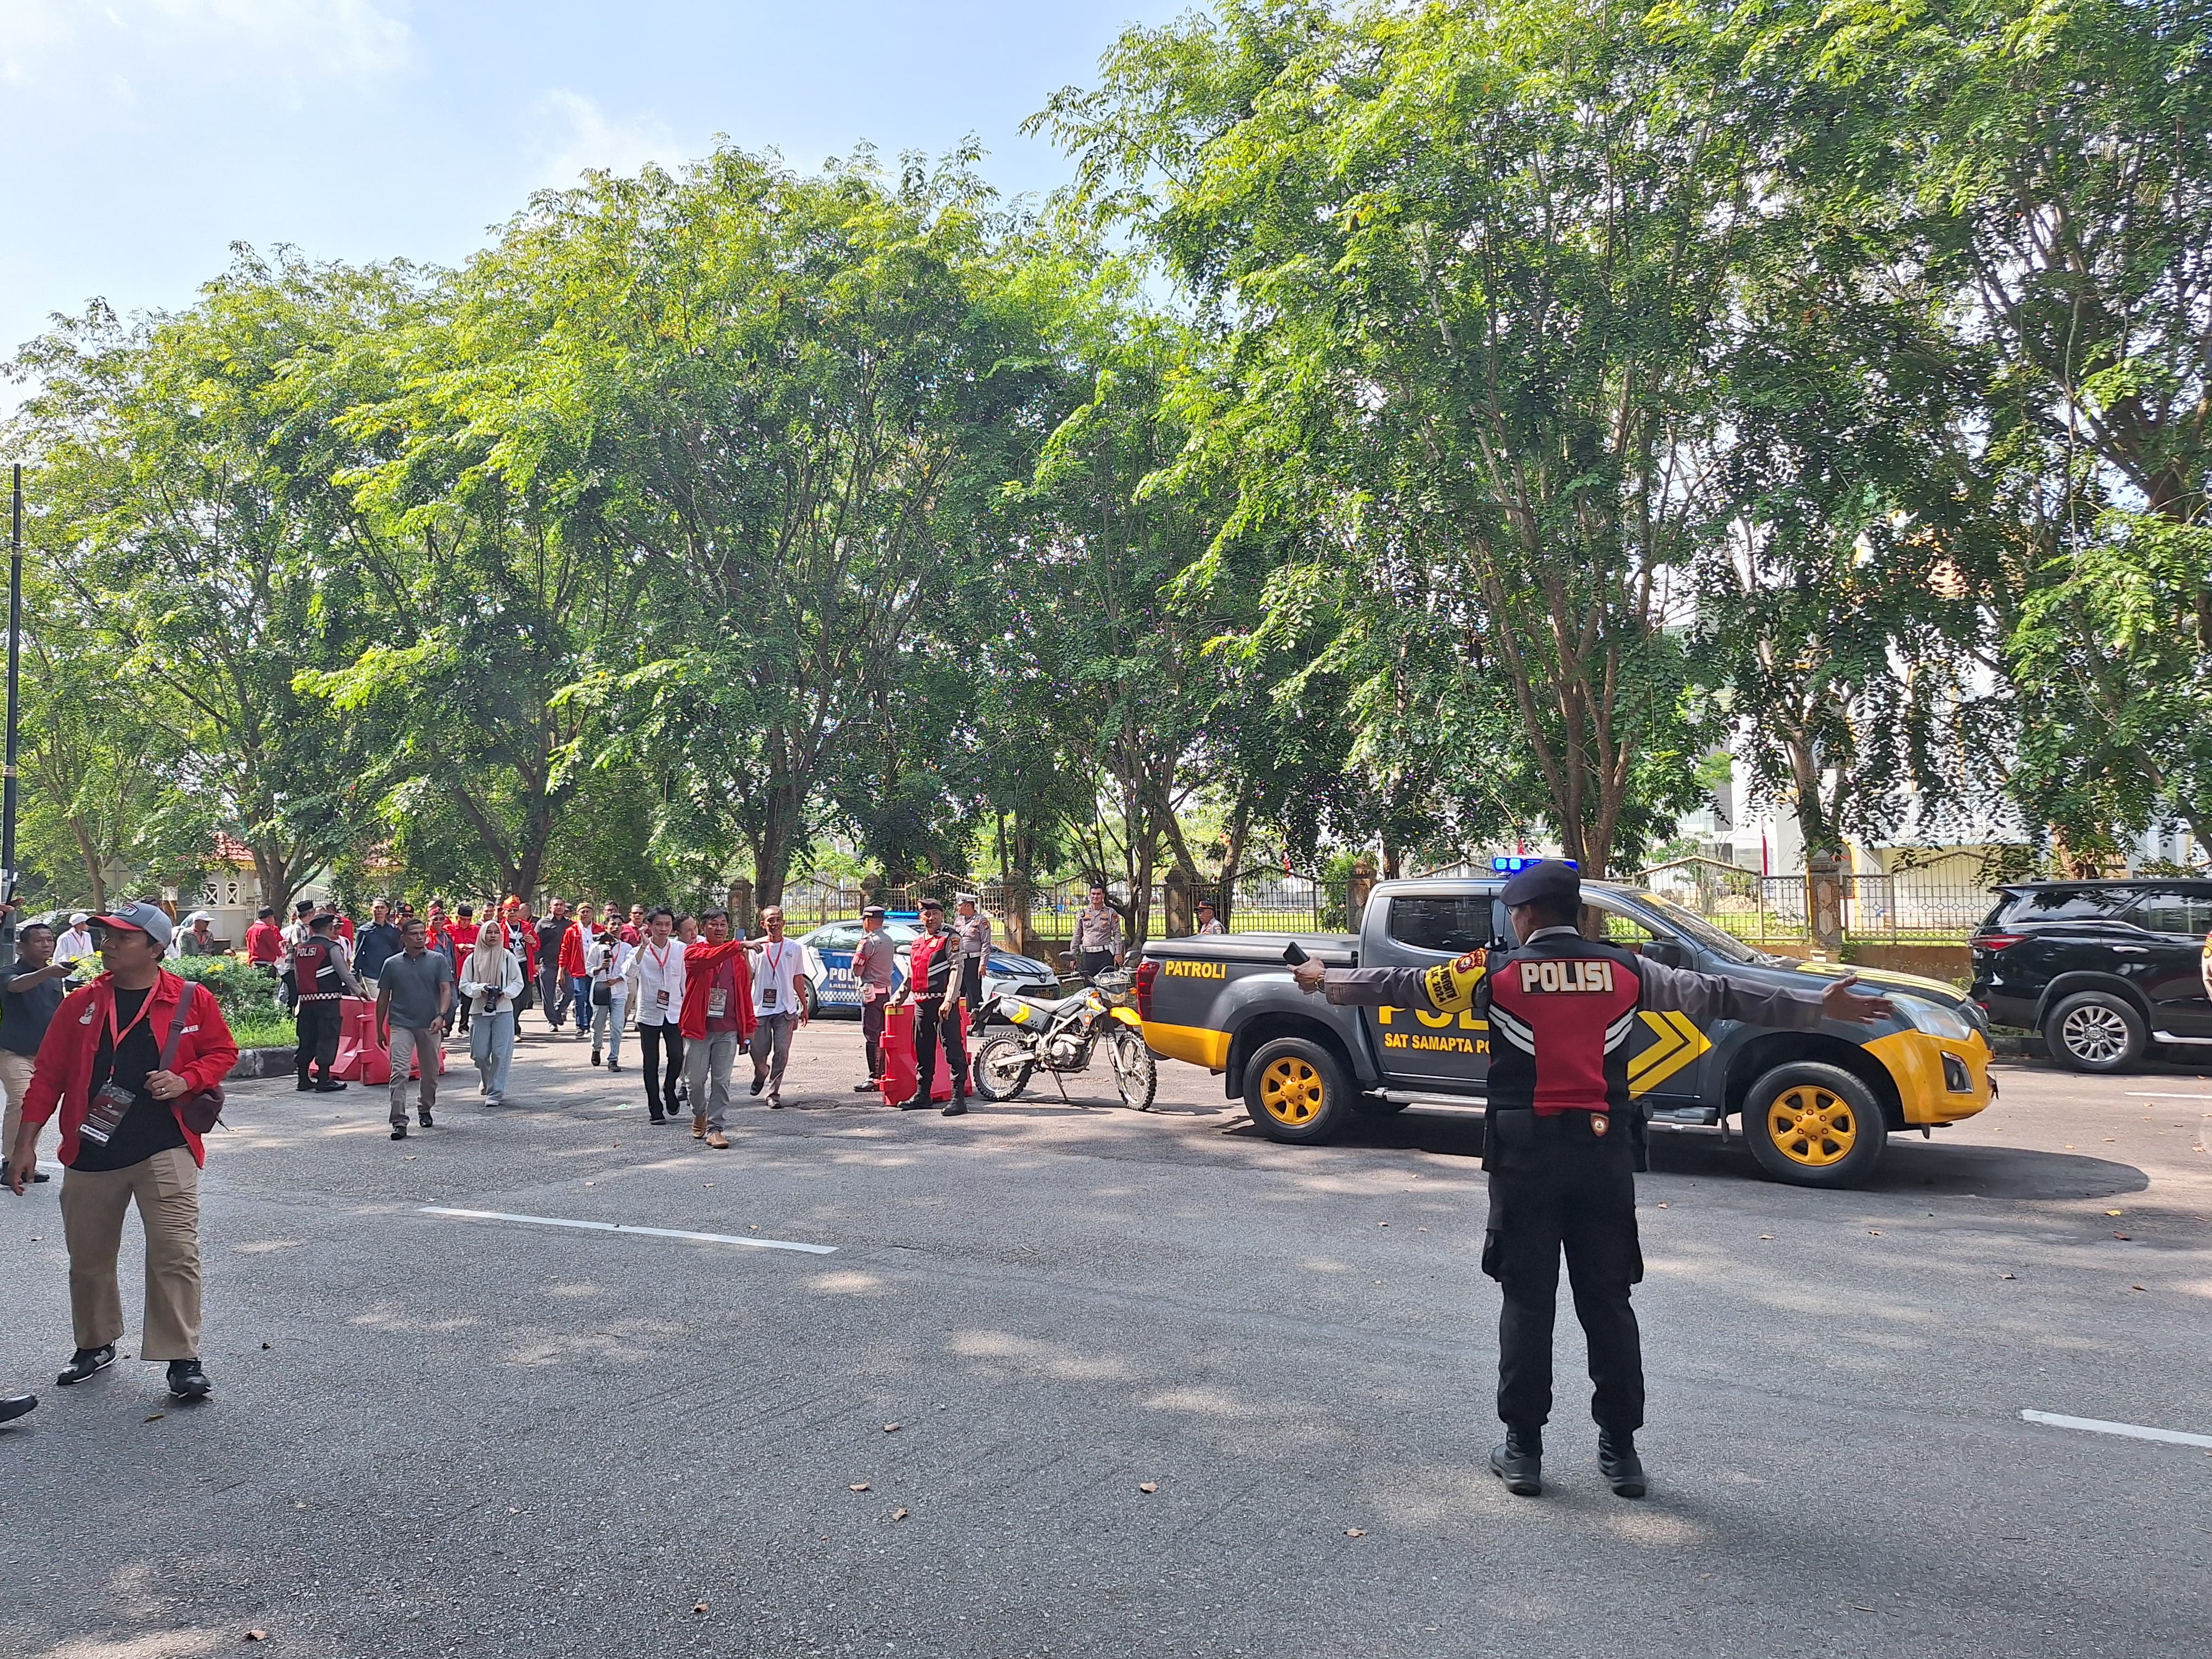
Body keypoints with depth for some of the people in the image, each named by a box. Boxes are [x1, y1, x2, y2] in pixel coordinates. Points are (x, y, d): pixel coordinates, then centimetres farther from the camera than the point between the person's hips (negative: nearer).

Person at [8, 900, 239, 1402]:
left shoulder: (194, 1001, -1)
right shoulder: (81, 1005, 7)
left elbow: (222, 1053, 7)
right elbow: (48, 1077, 9)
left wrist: (184, 1081, -12)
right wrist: (26, 1145, 6)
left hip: (164, 1151, -3)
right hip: (91, 1152, 4)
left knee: (175, 1254, -9)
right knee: (88, 1257, 15)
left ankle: (183, 1359, -1)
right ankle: (95, 1346, 36)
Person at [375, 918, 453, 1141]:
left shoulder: (438, 960, 2)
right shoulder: (392, 964, 5)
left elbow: (446, 990, -4)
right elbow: (383, 998, 11)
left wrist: (442, 1016, -21)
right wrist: (380, 1029, 11)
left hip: (430, 1026, 1)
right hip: (401, 1024, -1)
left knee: (430, 1073, 13)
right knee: (399, 1072, -13)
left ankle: (424, 1110, 36)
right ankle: (399, 1122, -15)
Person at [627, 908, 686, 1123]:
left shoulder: (680, 950, 1)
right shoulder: (640, 951, -4)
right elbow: (631, 973, -23)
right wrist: (644, 946, -26)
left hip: (674, 1012, 1)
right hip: (649, 1013, -1)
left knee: (677, 1056, -9)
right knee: (651, 1062, 5)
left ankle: (669, 1089, 21)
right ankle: (655, 1109, 16)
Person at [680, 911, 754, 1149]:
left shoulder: (737, 957, 10)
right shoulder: (693, 952, -1)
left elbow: (745, 992, 10)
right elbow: (708, 958, -25)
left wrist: (749, 1026, 7)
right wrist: (738, 946, -37)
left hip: (728, 1030, 2)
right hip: (698, 1027, -2)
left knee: (721, 1081, -1)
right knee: (695, 1078, 6)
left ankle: (715, 1128, 3)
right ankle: (700, 1114, 32)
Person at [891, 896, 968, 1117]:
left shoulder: (951, 939, -4)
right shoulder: (917, 943, 19)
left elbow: (956, 970, -13)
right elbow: (911, 974, 28)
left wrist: (949, 1001, -20)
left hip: (943, 1003, -8)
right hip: (921, 1003, 8)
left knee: (953, 1048, -8)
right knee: (923, 1050, 15)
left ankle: (959, 1097, -9)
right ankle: (922, 1093, 25)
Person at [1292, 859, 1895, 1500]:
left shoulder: (1498, 972, -1)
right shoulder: (1626, 970, 5)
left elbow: (1402, 985, 7)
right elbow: (1716, 995, 11)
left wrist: (1327, 981, 22)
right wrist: (1820, 1006, 20)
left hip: (1525, 1152, -2)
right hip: (1604, 1153, 2)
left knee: (1527, 1300, 5)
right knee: (1608, 1300, 11)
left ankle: (1523, 1448, 11)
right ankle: (1620, 1448, 17)